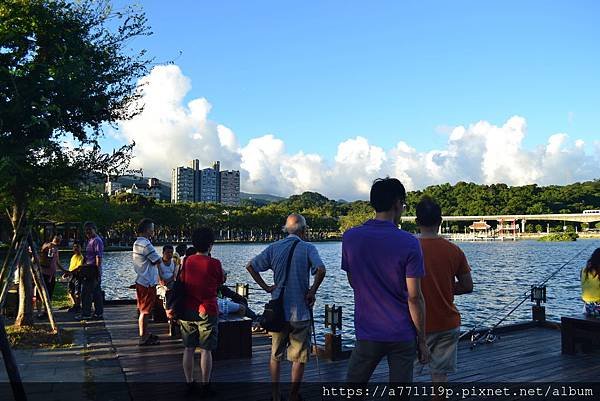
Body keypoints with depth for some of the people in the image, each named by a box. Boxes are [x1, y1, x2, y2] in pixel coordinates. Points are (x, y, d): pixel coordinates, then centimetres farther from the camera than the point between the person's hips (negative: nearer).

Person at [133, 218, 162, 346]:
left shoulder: (137, 243, 12)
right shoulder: (145, 244, -20)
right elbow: (158, 261, -14)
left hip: (142, 280, 10)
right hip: (147, 282, -10)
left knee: (144, 310, 18)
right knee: (145, 311, -2)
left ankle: (145, 333, 28)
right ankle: (143, 338, 5)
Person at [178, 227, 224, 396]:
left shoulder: (186, 261, 1)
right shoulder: (214, 263, -11)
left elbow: (181, 282, 10)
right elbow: (220, 282, 4)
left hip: (187, 311, 4)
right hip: (207, 312, -4)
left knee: (189, 349, 12)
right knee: (206, 350, 3)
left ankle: (189, 384, 19)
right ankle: (205, 386, 9)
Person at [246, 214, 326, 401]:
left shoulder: (274, 247, 3)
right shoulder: (308, 248, -7)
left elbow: (250, 266, -1)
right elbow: (321, 270, -23)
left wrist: (266, 287, 2)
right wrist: (312, 292, -12)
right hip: (300, 312, -3)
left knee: (275, 355, 18)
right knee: (299, 358, 10)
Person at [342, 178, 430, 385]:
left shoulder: (350, 237, -4)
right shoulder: (409, 243, -13)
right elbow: (414, 297, -11)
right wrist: (422, 340, -2)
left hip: (367, 333, 2)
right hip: (402, 336, -2)